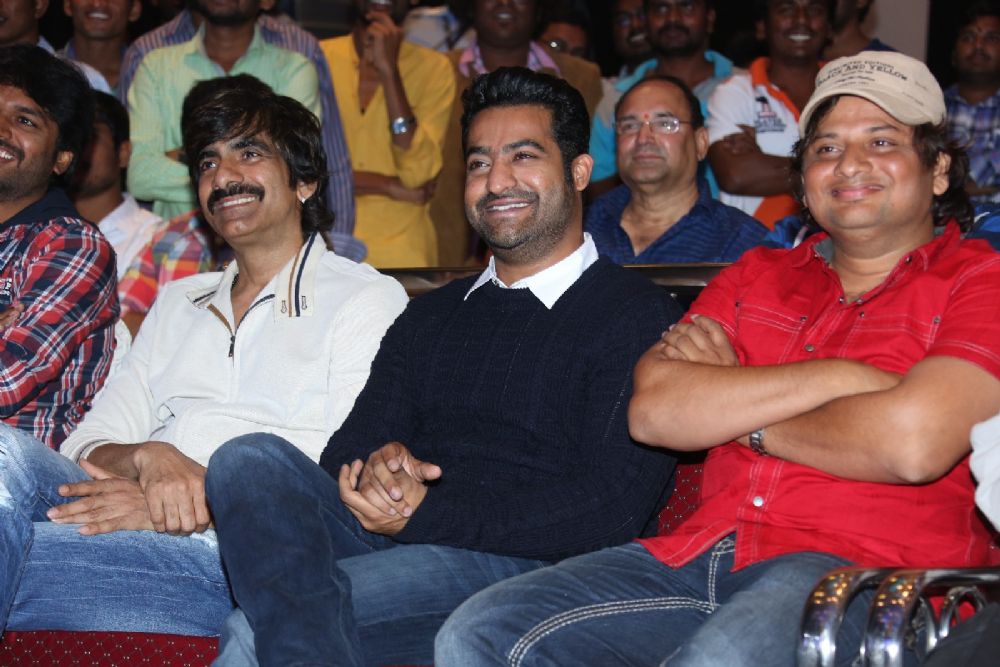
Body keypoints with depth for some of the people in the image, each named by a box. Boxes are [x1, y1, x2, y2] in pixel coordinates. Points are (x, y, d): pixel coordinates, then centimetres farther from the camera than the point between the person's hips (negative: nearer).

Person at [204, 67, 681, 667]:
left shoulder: (639, 316, 2)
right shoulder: (430, 317, 25)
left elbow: (610, 509, -10)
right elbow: (347, 451, 17)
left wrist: (422, 514, -13)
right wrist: (378, 465, -10)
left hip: (527, 569, -7)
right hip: (393, 543, 7)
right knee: (249, 459, -26)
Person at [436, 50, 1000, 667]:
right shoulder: (756, 277, 21)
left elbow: (913, 444, -15)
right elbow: (653, 411, 4)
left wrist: (737, 412, 1)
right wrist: (835, 376, -7)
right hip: (701, 551, 6)